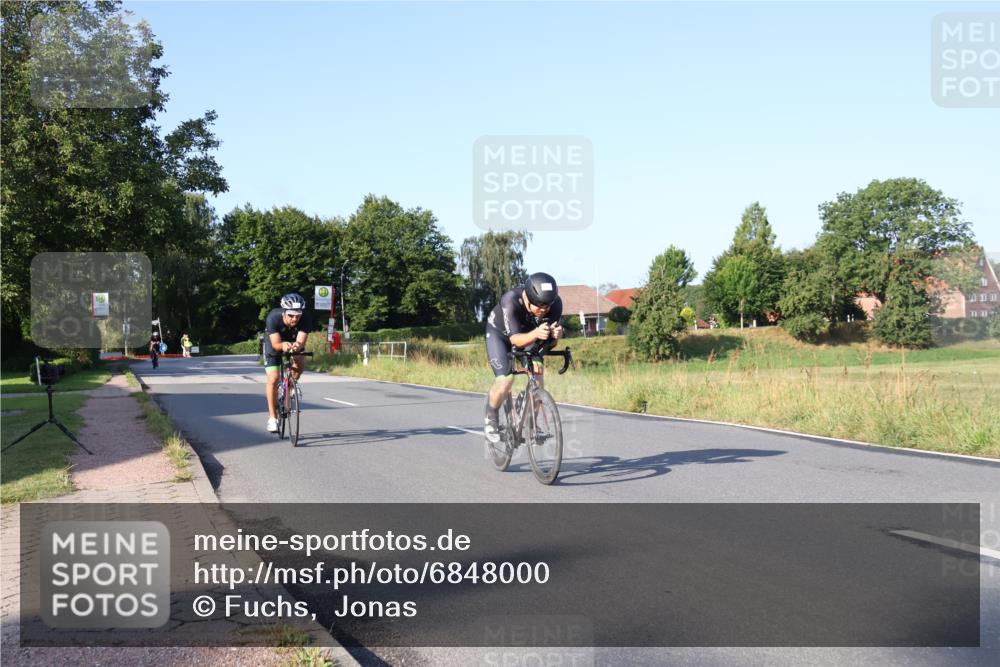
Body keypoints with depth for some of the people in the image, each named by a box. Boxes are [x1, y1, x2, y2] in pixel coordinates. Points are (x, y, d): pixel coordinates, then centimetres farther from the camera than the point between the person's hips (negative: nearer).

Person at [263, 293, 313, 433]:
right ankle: (272, 417, -2)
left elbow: (301, 341, -38)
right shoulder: (273, 318, -36)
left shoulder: (306, 319, -32)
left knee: (300, 363, -26)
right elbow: (276, 344, -37)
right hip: (274, 343, -2)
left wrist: (298, 345, -62)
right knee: (273, 378, -13)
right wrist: (283, 345, -59)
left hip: (294, 341, 2)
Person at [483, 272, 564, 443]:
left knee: (537, 373, -17)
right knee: (505, 379, -19)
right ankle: (491, 419, 8)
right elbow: (515, 339, -40)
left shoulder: (555, 304, -28)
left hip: (529, 334, 4)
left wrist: (555, 335, -48)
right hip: (500, 334, -4)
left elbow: (549, 341, -24)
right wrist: (535, 334, -60)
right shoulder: (510, 301, -39)